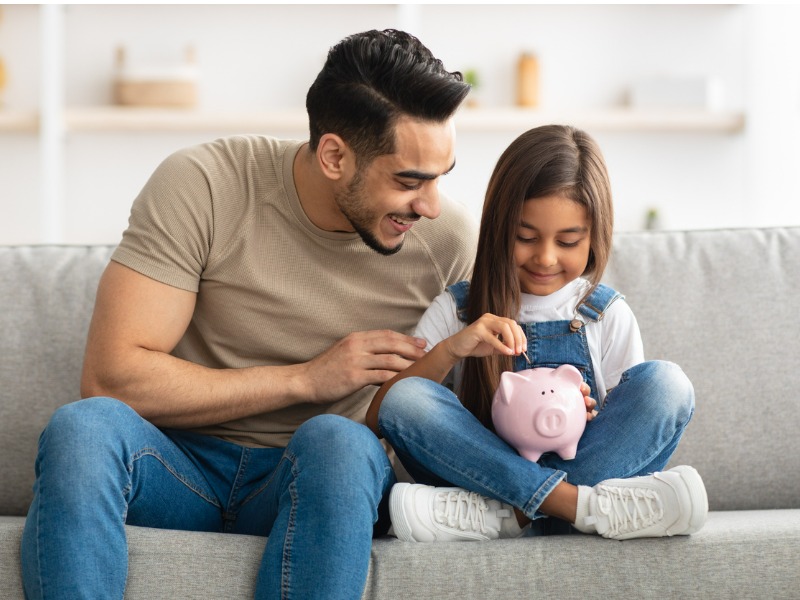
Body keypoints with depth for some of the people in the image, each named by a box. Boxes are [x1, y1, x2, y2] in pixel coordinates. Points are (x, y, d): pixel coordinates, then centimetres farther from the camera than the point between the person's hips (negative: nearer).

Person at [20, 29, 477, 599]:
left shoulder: (450, 238, -5)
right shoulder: (202, 187, -12)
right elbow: (111, 379, -16)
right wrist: (305, 379, -17)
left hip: (313, 485, 1)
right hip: (182, 466, -1)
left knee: (339, 443, -36)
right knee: (83, 427, -35)